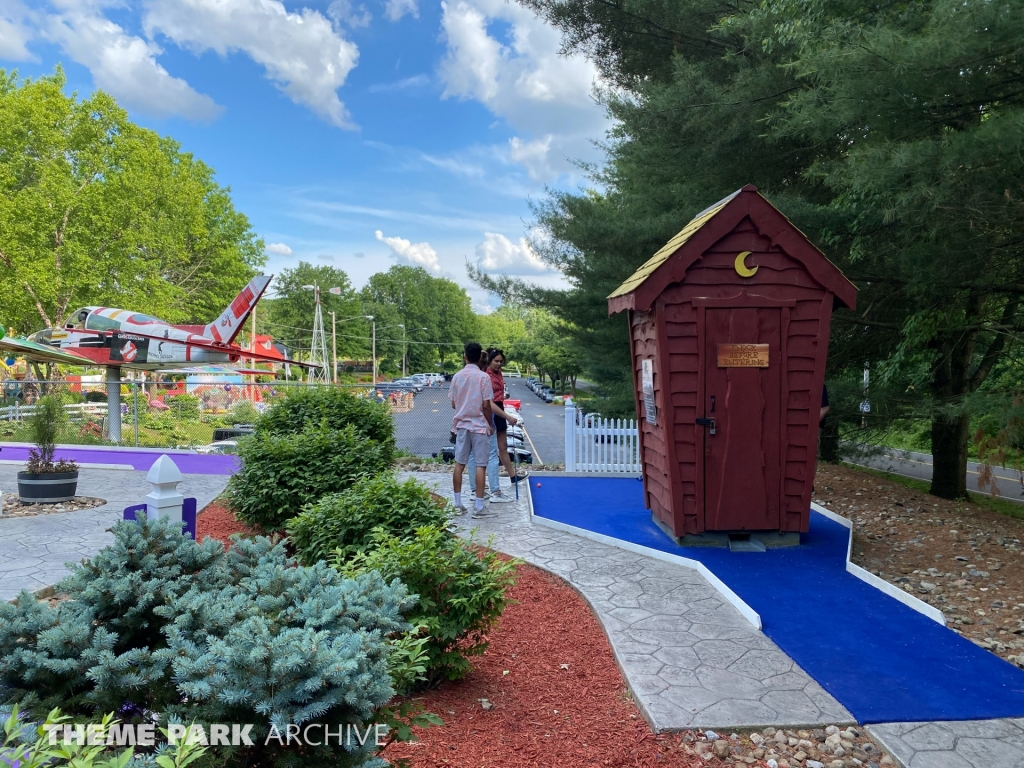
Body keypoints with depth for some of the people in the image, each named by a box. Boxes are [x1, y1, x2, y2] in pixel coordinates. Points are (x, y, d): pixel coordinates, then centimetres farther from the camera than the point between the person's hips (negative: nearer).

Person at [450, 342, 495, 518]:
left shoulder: (457, 376, 3)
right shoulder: (483, 377, -10)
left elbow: (453, 404, 9)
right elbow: (486, 405, -12)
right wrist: (490, 424, 2)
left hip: (461, 425, 5)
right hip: (479, 426, -4)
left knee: (459, 464, 8)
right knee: (480, 465, -1)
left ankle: (458, 504, 13)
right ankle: (479, 507, 0)